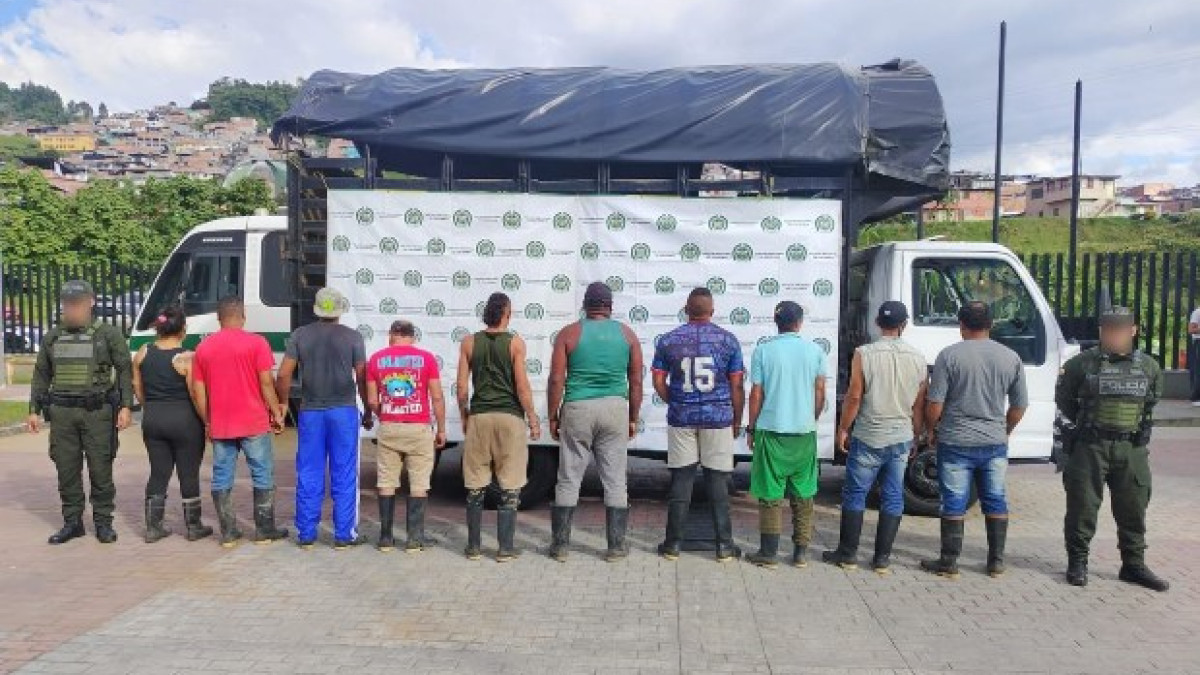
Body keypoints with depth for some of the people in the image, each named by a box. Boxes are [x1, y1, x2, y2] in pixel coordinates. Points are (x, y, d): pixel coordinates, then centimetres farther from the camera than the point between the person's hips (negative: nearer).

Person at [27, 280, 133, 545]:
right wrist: (34, 410, 11)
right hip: (61, 413, 4)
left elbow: (125, 371, -2)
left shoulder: (109, 334, 0)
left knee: (101, 470, 1)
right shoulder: (52, 337, 12)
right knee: (66, 470, 7)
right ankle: (72, 522, 19)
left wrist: (125, 406, -10)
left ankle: (103, 522, 12)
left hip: (97, 412, -3)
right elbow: (41, 376, 17)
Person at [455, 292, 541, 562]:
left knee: (476, 486, 10)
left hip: (479, 417, 3)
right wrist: (532, 418, 1)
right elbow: (522, 386, -7)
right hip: (510, 417, -2)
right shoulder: (515, 342, -4)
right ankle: (505, 547, 7)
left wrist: (464, 416, 15)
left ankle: (473, 546, 16)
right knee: (510, 486, 5)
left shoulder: (469, 342, 3)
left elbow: (462, 387, 3)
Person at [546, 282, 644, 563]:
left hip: (577, 410, -1)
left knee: (568, 480, 8)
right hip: (615, 409, 1)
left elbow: (556, 380, -4)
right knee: (615, 481, 8)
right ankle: (616, 546, 14)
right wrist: (633, 418, 12)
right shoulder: (626, 334, 4)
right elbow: (636, 382, 4)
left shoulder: (569, 334, -1)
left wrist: (553, 417, 4)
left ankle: (560, 545, 14)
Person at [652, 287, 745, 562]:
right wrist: (737, 420, 9)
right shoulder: (728, 340, -1)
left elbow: (658, 383, 2)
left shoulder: (668, 340, 1)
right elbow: (736, 386, 0)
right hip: (718, 417, -1)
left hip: (681, 418, 1)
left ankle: (673, 544, 12)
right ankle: (724, 545, 12)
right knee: (718, 480, 6)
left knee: (681, 479, 7)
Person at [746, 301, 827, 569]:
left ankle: (768, 552, 7)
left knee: (770, 494, 5)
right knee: (803, 494, 12)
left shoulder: (764, 351, -4)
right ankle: (801, 551, 17)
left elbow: (756, 394, -3)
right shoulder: (815, 351, 1)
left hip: (771, 430, -2)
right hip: (805, 432, 2)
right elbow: (820, 393, 4)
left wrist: (751, 428, 6)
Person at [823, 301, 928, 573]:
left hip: (868, 438, -3)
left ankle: (848, 554, 14)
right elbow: (920, 405, 6)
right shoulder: (918, 358, 0)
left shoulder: (864, 354, -11)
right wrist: (916, 436, 17)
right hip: (902, 439, 3)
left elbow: (854, 397, -11)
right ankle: (882, 558, 16)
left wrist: (843, 429, 0)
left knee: (855, 494, 8)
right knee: (892, 498, 10)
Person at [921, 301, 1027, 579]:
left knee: (954, 503, 4)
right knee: (996, 502, 15)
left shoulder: (949, 355, -10)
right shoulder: (1011, 358, 2)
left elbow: (934, 405, -11)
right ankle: (996, 562, 24)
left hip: (956, 443, -3)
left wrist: (933, 430, 6)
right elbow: (1019, 406, 8)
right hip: (995, 444, 3)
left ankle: (949, 563, 11)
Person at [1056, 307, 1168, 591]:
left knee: (1133, 509, 10)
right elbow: (1063, 399, 8)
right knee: (1083, 506, 1)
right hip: (1090, 447, -3)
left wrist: (1138, 427, 15)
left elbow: (1151, 402, 22)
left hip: (1132, 449, 3)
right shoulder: (1081, 364, -4)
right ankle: (1077, 563, 13)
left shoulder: (1149, 367, 6)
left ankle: (1134, 565, 24)